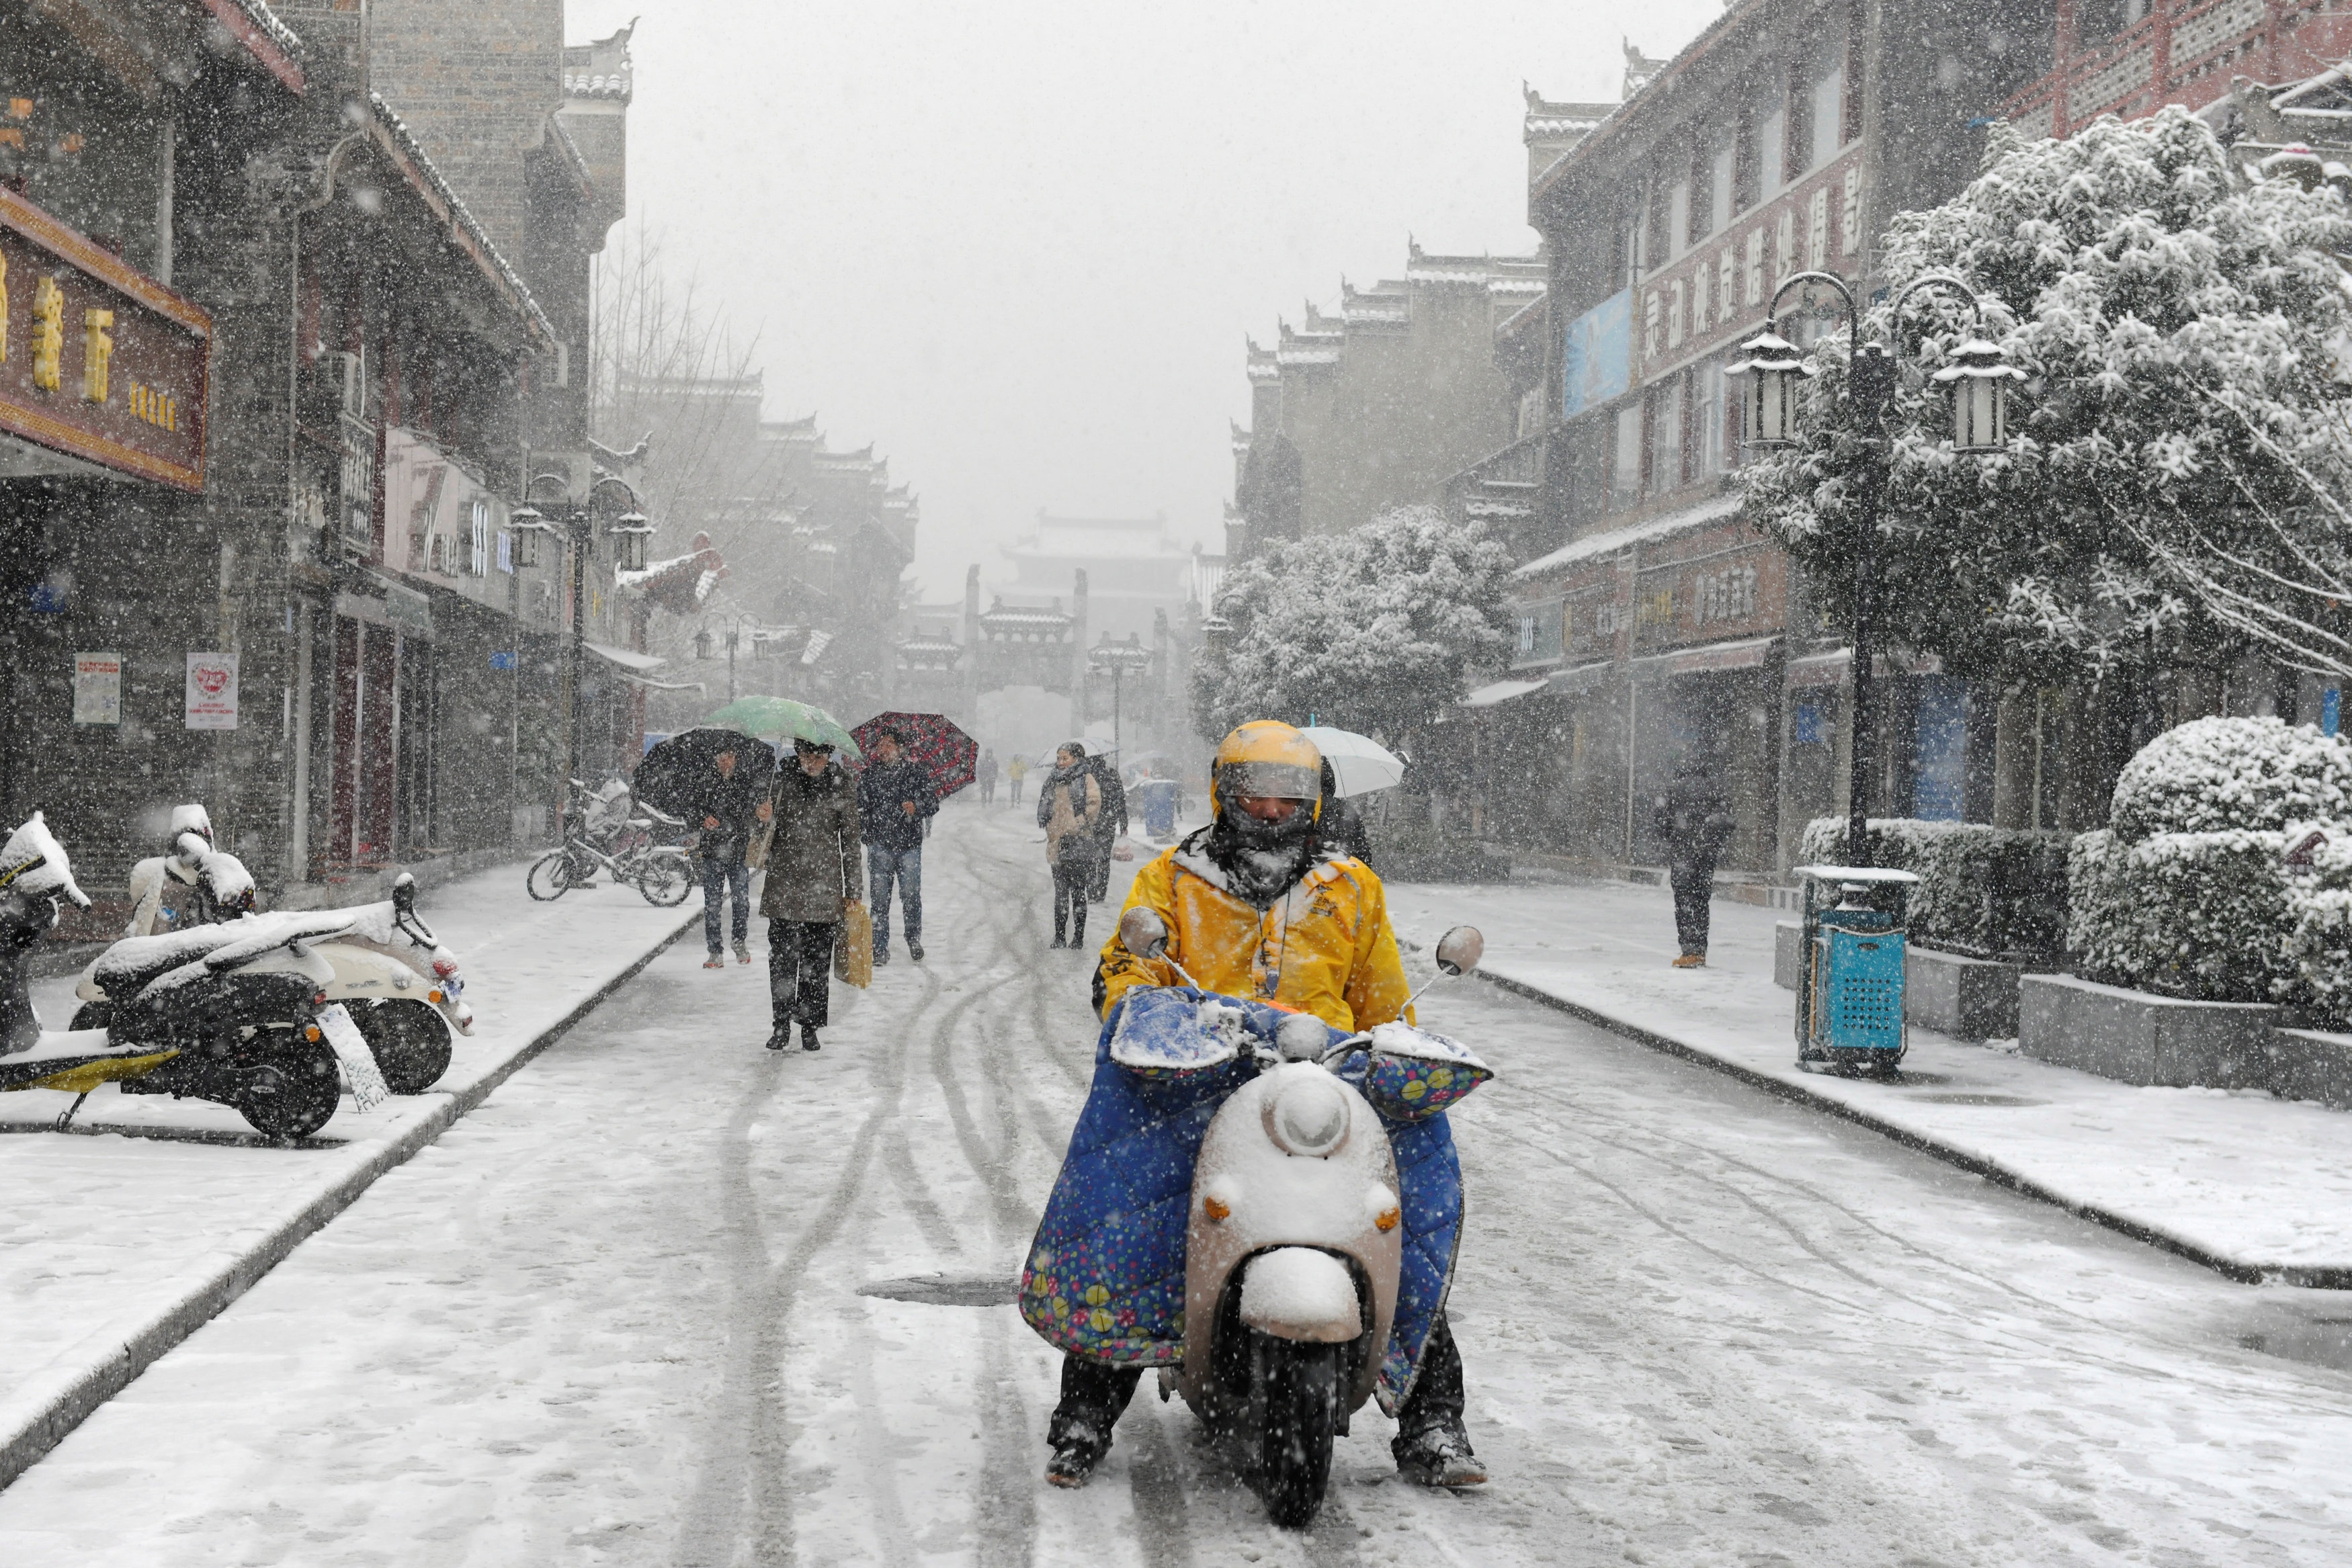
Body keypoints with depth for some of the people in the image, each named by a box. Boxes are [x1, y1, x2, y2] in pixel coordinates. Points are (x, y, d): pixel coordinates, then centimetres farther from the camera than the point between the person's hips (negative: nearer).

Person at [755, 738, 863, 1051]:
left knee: (817, 961, 2)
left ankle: (810, 1028, 12)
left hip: (824, 886, -1)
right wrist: (766, 819, -15)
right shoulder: (783, 780, 5)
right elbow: (770, 837, 9)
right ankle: (782, 1025, 4)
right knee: (782, 957, -4)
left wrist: (853, 891, 6)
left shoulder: (840, 786, 3)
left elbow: (850, 840, 7)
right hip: (784, 882, 1)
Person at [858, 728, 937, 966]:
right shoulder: (868, 774, 9)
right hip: (879, 844, 1)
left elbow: (933, 802, 2)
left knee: (911, 896, 2)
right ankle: (880, 948, 7)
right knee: (880, 898, 0)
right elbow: (859, 806, 15)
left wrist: (917, 808, -17)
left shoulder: (916, 771, 4)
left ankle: (914, 939, 24)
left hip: (909, 843, -1)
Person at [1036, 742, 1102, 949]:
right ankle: (1059, 937, 10)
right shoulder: (1055, 781, 15)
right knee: (1060, 894, 7)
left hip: (1078, 845, -6)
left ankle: (1078, 937, 4)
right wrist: (1051, 830, 12)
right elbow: (1047, 811, 25)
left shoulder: (1086, 778, -3)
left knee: (1078, 893, -1)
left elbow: (1094, 806, -12)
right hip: (1057, 845, 6)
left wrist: (1074, 827, -15)